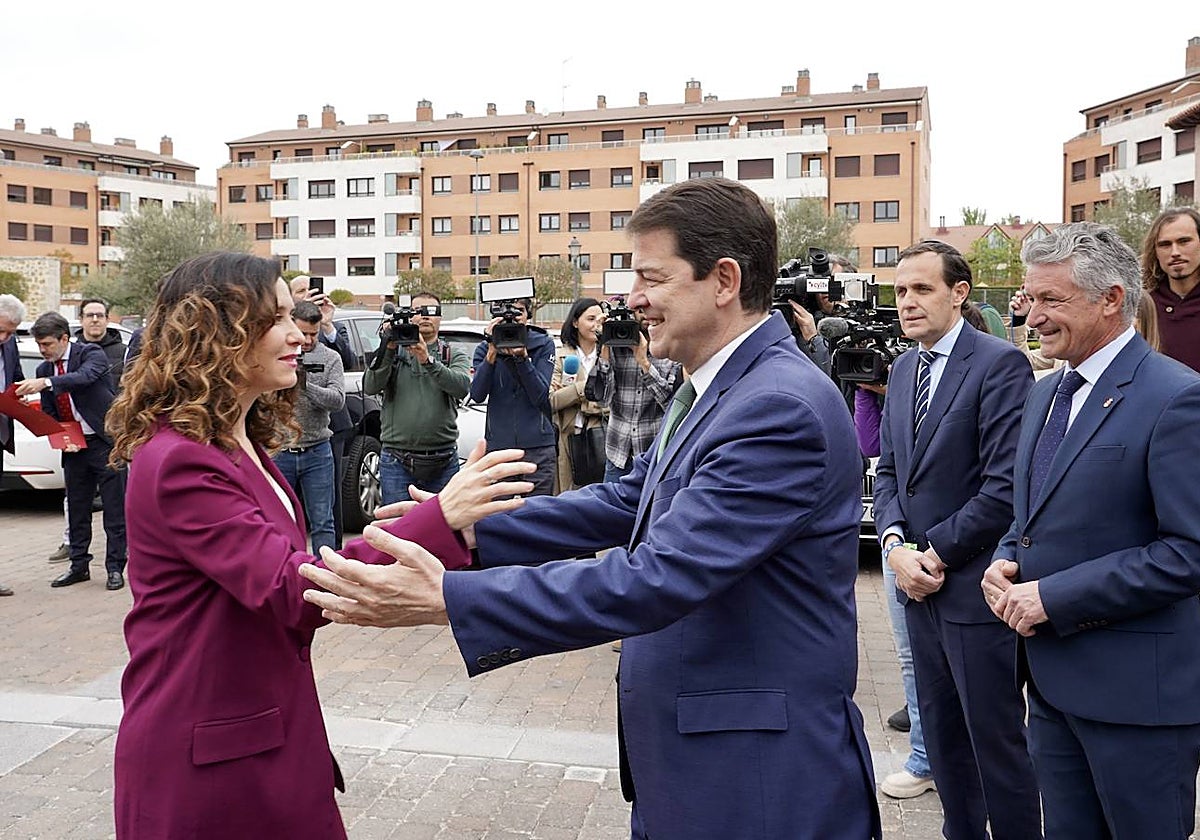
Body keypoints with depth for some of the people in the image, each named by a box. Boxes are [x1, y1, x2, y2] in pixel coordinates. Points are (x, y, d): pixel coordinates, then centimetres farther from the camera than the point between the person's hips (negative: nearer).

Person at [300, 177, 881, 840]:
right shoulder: (711, 390, 7)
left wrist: (445, 599, -31)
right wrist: (468, 529, -1)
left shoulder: (781, 407, -24)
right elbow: (626, 503, 8)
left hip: (760, 777, -8)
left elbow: (657, 579, -30)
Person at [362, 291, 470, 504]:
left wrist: (427, 360, -24)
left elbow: (462, 386, -12)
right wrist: (388, 349, -16)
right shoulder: (393, 352, 9)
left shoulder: (454, 355, 8)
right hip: (397, 461, 0)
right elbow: (370, 387, -6)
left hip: (442, 462, 0)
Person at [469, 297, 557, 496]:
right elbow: (477, 395, -9)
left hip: (538, 445, 0)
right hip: (498, 445, 1)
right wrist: (492, 353, -17)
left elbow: (540, 396, -7)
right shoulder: (485, 349, 6)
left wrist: (522, 356, -17)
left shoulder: (544, 344, 4)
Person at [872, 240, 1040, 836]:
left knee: (995, 741, 7)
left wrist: (936, 553, -13)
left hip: (974, 586, -7)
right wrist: (895, 544, -5)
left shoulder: (999, 364, -13)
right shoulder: (902, 369, 11)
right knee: (942, 735, 19)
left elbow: (1006, 485, -19)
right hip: (920, 584, 7)